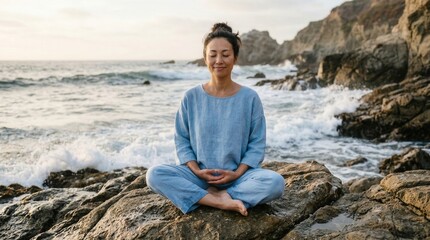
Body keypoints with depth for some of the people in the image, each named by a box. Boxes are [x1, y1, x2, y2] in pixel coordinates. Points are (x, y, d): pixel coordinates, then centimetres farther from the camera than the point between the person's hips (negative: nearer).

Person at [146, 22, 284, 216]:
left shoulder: (249, 98, -3)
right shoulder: (191, 97, 0)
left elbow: (257, 144, -1)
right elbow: (181, 140, 4)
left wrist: (237, 173, -14)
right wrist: (196, 170, -11)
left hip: (238, 176, -1)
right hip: (199, 175, 2)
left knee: (275, 182, -29)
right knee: (154, 175, -24)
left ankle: (216, 197, -19)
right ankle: (222, 202, -25)